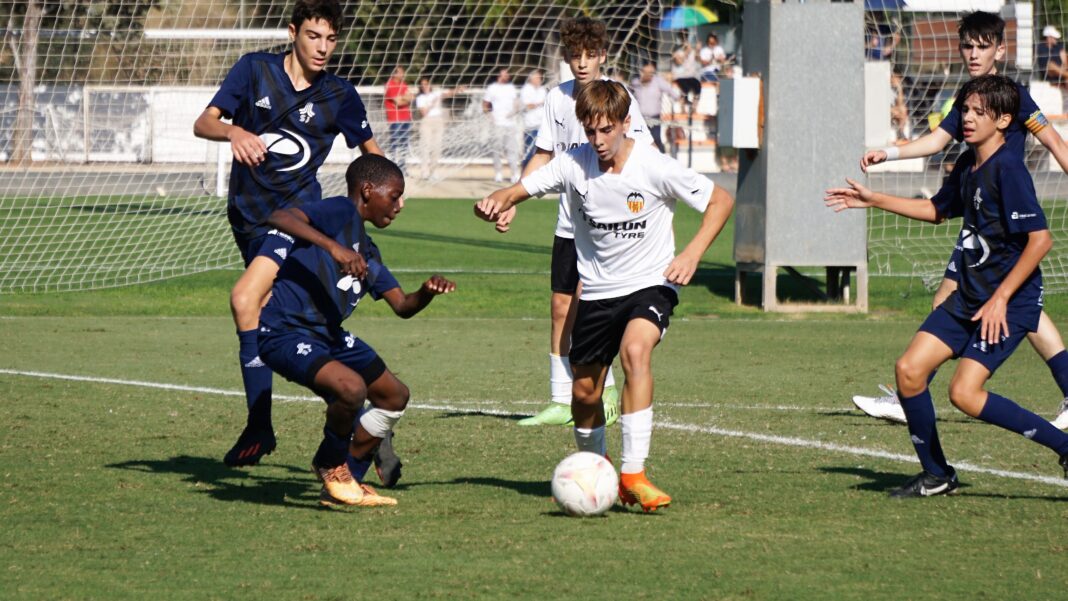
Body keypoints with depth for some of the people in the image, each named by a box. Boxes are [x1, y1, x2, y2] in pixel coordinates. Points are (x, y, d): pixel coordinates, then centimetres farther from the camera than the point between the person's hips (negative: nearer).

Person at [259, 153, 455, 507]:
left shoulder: (368, 254, 17)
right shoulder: (342, 213, -11)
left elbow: (403, 307, 18)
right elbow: (279, 217, -27)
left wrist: (427, 293, -4)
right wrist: (333, 246, -37)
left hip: (328, 334, 10)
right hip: (283, 330, -10)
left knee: (394, 396, 15)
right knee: (352, 387, -31)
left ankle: (345, 481, 26)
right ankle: (331, 466, -2)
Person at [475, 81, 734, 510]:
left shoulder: (655, 168, -16)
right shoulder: (573, 165, -7)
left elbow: (720, 200, -7)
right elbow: (521, 190, -4)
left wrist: (692, 254, -19)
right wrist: (497, 202, -29)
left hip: (649, 285, -4)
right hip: (597, 292, 4)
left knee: (635, 350, -32)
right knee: (584, 393, 7)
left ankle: (633, 474, -32)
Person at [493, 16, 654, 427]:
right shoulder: (557, 99, 6)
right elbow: (543, 156, 16)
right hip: (569, 222, 5)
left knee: (584, 303, -14)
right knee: (560, 308, 4)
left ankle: (605, 392, -1)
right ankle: (560, 402, 11)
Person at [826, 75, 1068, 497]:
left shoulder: (1008, 169, -17)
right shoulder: (967, 165, 10)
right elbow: (938, 209, 30)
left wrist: (1000, 299, -21)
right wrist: (873, 200, 27)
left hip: (1011, 301, -9)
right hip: (969, 295, 9)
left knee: (965, 392, -19)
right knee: (909, 370, 2)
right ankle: (936, 476, 16)